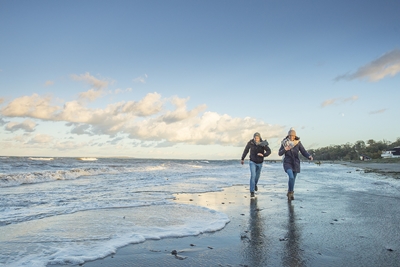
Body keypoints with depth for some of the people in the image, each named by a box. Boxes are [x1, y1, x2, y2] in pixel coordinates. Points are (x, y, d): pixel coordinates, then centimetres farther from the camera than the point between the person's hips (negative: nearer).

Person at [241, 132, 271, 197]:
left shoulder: (263, 144, -20)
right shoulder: (250, 143, -19)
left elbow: (269, 151, -23)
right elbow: (246, 150, -4)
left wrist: (263, 155, -43)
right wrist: (242, 159, 5)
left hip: (260, 163, 2)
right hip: (252, 162, -2)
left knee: (257, 175, 21)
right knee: (253, 175, -18)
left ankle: (255, 184, 53)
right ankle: (252, 191, -10)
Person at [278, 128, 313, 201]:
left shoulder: (298, 142, -4)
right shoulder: (284, 143, -6)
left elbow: (303, 152, -8)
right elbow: (280, 153, -4)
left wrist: (309, 156, -28)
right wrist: (285, 149, -24)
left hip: (295, 164, 2)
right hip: (287, 163, -2)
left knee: (293, 179, 10)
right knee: (291, 177, -23)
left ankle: (289, 194, 30)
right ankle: (291, 193, -4)